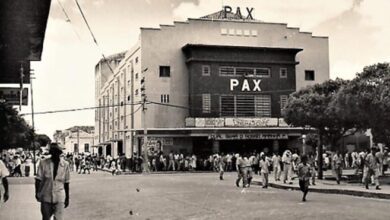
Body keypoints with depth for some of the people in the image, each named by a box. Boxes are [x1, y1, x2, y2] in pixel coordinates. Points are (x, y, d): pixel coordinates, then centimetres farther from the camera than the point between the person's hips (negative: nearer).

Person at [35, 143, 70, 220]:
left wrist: (67, 198, 11)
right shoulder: (43, 163, -4)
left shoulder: (65, 164, 0)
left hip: (59, 198, 0)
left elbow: (66, 183, 7)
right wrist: (37, 193, -17)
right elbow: (38, 179, -4)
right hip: (46, 197, 0)